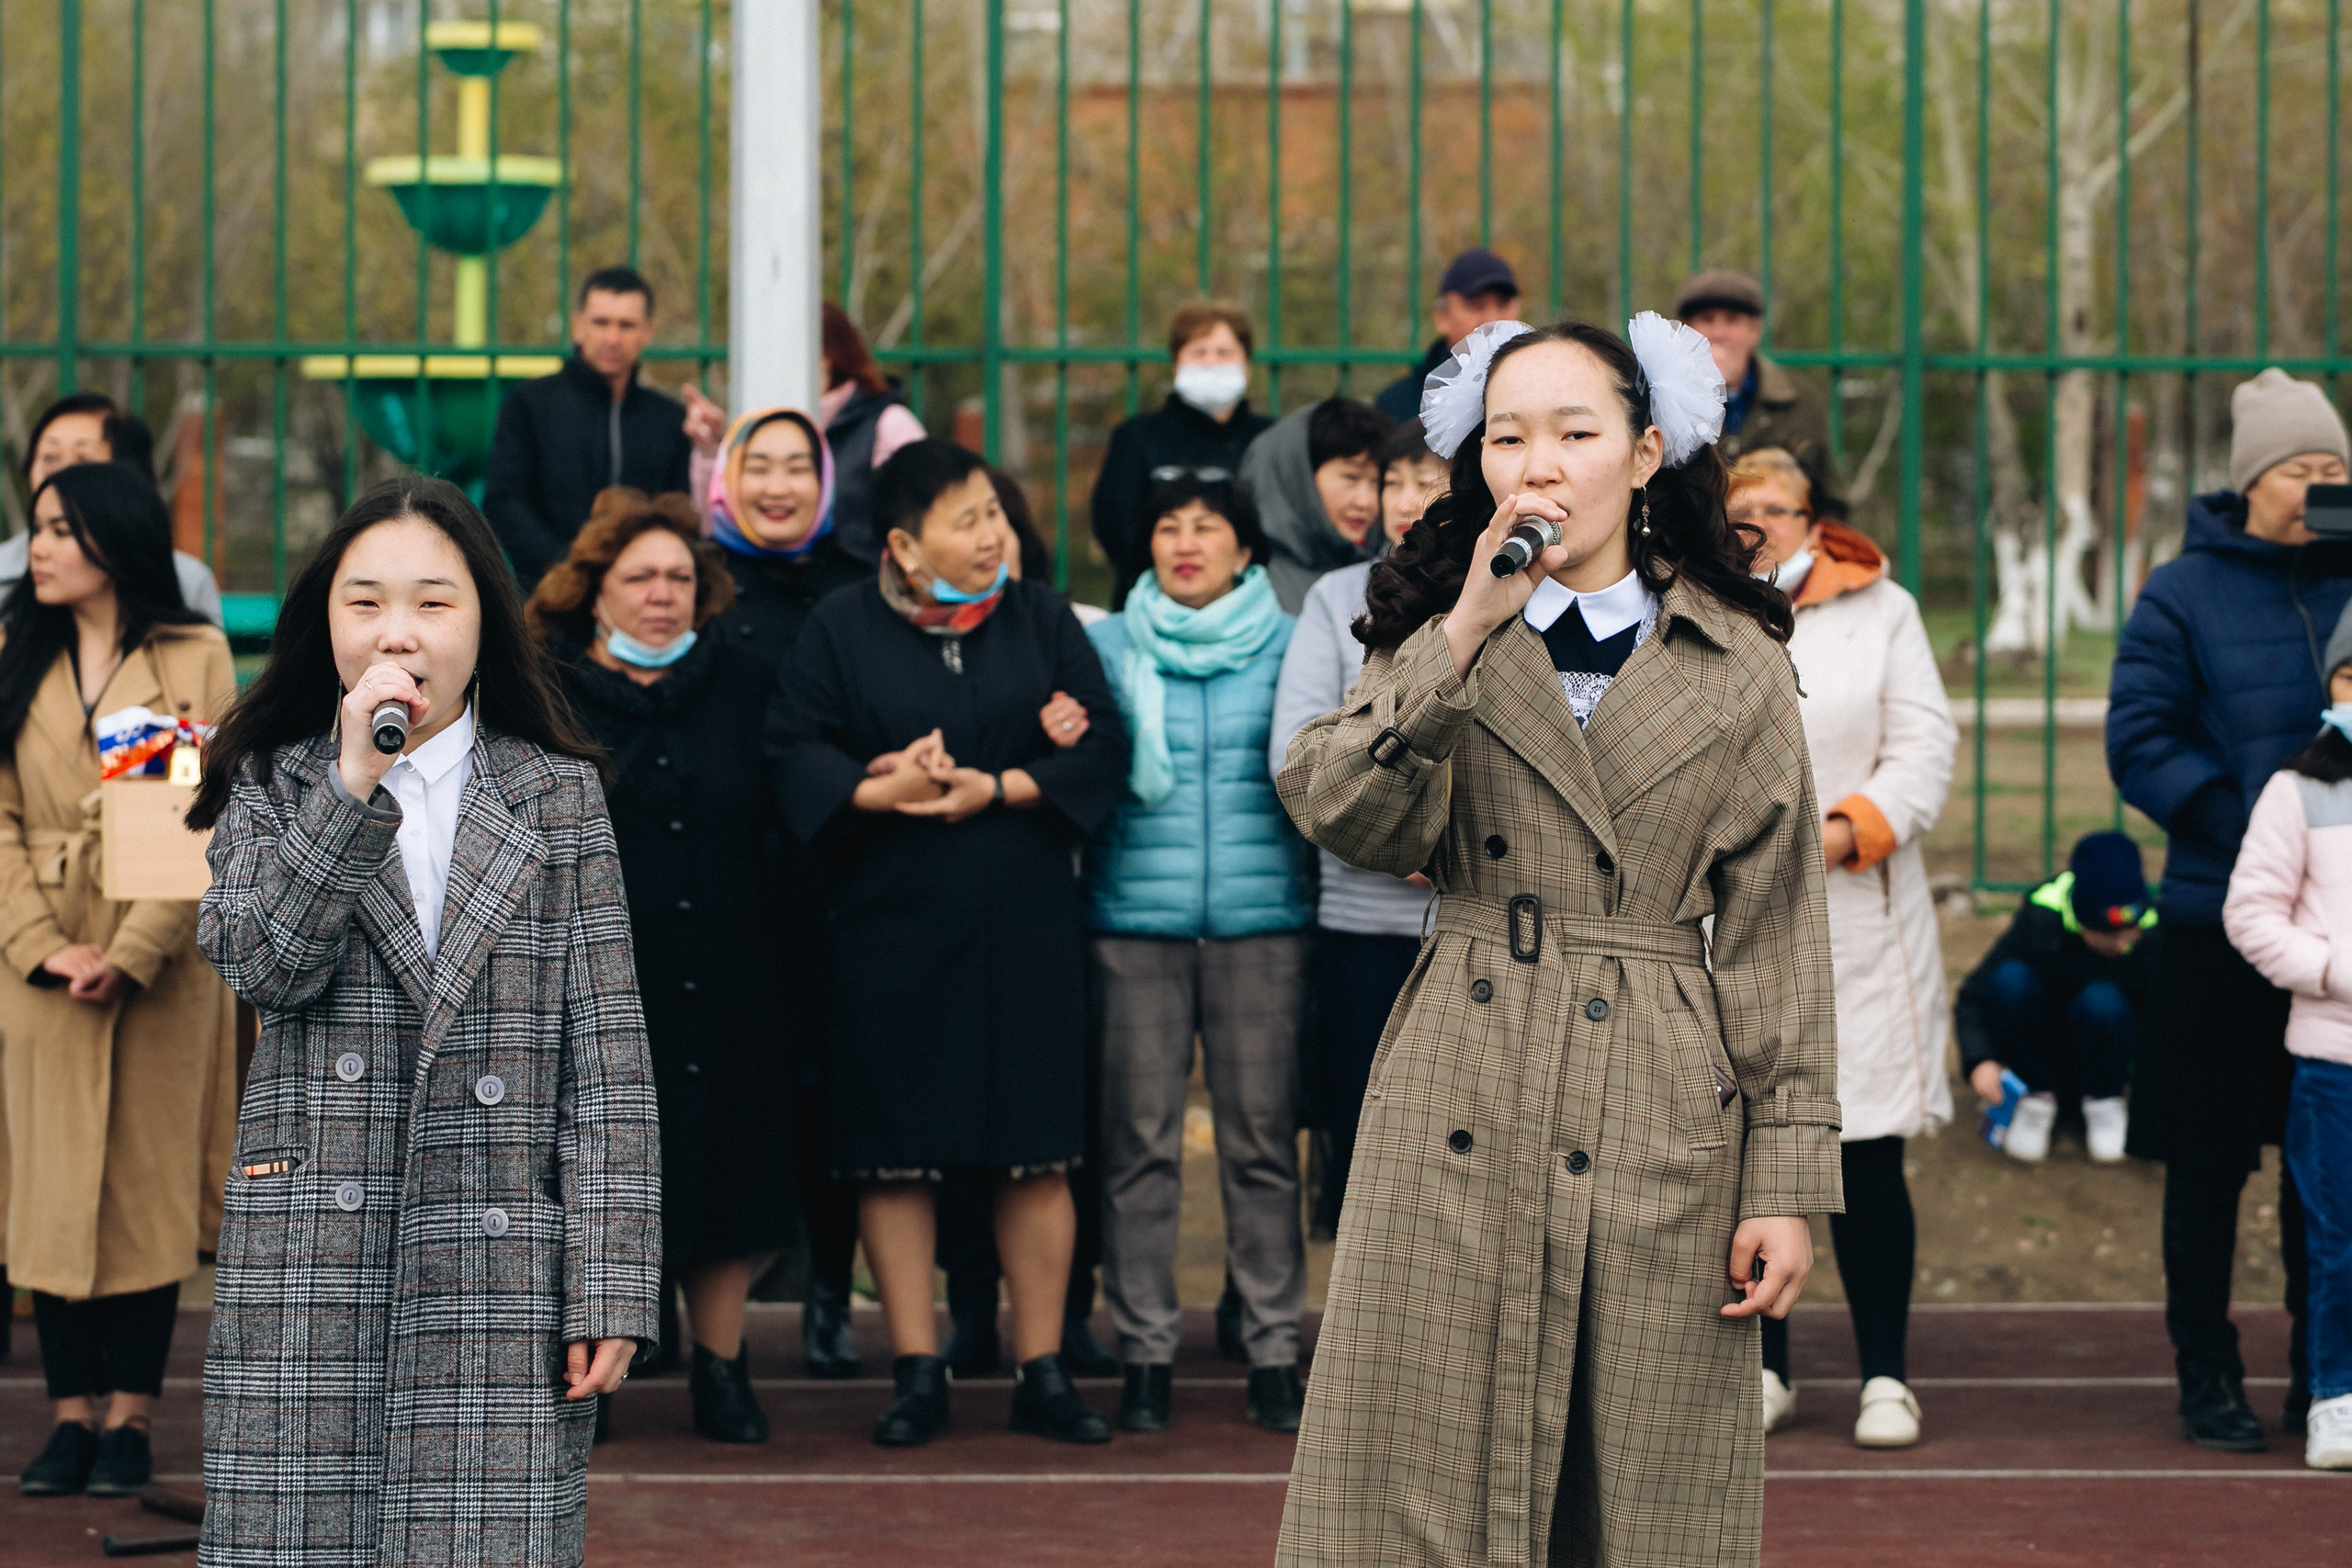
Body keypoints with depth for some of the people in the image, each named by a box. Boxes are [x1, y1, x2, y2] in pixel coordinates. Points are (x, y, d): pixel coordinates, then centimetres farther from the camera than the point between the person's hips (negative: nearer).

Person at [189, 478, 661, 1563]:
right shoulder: (270, 788, 11)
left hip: (500, 1267, -1)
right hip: (308, 1266, 1)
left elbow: (605, 1058, 2)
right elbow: (262, 964, -8)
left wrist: (609, 1291, -4)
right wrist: (354, 782, -14)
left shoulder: (559, 796, 7)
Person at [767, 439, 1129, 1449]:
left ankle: (1041, 1373, 9)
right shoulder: (842, 629, 3)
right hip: (888, 923, -1)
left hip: (1025, 926, 1)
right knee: (895, 1158, 0)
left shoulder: (1041, 620, 7)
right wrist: (879, 790, -19)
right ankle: (917, 1375, 8)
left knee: (1035, 1156, 1)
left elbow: (1102, 746, 1)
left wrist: (998, 789, -12)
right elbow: (795, 751, -3)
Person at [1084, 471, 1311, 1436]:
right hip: (1135, 921, 0)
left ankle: (1274, 1347, 6)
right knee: (1140, 1140, -1)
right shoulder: (1108, 648, 12)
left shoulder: (1288, 646, 10)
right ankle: (1146, 1350, 6)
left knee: (1262, 1139, -1)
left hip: (1262, 923, 0)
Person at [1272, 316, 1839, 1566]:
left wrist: (1786, 1180, -1)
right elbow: (1341, 818, -9)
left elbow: (1773, 936, 3)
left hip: (1662, 1132, -1)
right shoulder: (1440, 642, 9)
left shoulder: (1737, 667, 5)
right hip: (1458, 1126, 1)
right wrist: (1466, 635, -18)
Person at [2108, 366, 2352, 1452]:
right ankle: (2207, 1375, 11)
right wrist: (2253, 827, -17)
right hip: (2222, 920, -3)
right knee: (2211, 1158, 2)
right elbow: (2142, 743, -7)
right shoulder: (2185, 596, -1)